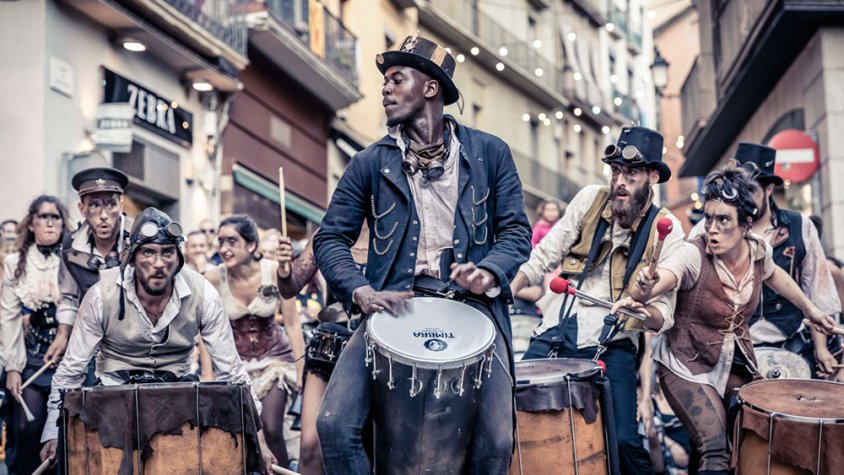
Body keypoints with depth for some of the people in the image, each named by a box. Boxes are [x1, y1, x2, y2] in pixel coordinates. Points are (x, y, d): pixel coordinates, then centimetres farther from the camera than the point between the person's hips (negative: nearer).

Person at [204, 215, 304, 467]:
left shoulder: (275, 271, -16)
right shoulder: (213, 279, -16)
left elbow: (292, 324, -10)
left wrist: (301, 370, -12)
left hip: (274, 356, -1)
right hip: (234, 361, 1)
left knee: (271, 429, -12)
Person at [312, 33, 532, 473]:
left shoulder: (489, 153, 9)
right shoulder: (370, 163, 10)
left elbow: (516, 230, 7)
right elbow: (330, 238, 8)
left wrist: (489, 272, -15)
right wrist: (360, 291, -11)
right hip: (394, 305, 1)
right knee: (334, 425, -19)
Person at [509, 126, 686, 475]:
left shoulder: (666, 230, -4)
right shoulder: (590, 199, 3)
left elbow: (663, 314, -7)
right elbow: (543, 256, 9)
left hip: (609, 347, -2)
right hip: (552, 335, 3)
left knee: (623, 440, -18)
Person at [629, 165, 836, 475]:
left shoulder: (759, 250, -6)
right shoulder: (693, 255, -23)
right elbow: (663, 277, -43)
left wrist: (809, 308, 25)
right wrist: (643, 292, -64)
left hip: (738, 366, 6)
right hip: (688, 367, -6)